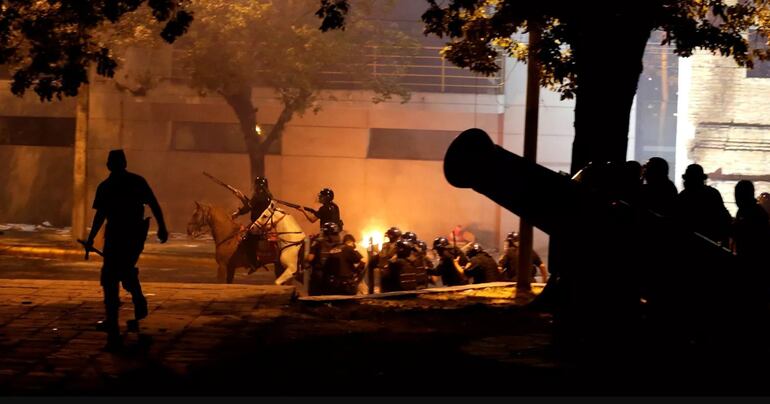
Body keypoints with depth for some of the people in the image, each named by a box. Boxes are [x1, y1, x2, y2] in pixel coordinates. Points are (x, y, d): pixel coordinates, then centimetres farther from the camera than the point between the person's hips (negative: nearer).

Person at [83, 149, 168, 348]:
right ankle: (139, 304, 15)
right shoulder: (138, 181, 4)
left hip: (115, 236, -3)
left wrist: (90, 239, -3)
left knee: (110, 280, 1)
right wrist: (162, 228, 4)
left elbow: (100, 215, -7)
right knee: (127, 270, 28)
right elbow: (154, 205, 0)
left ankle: (113, 326, -4)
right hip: (136, 235, 4)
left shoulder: (105, 187, -3)